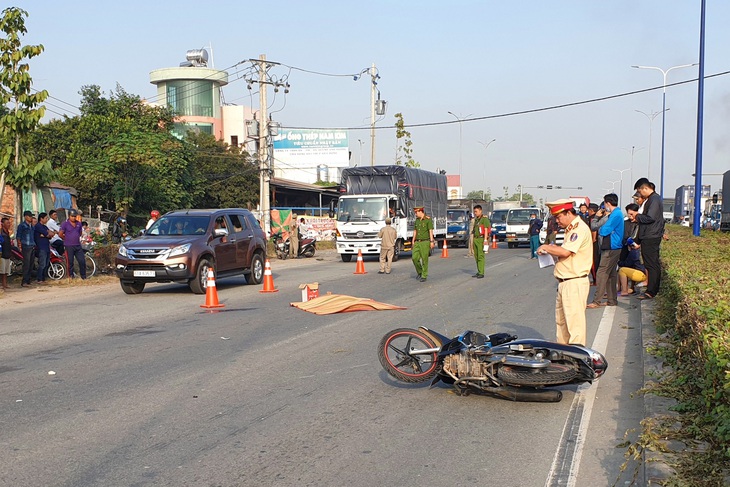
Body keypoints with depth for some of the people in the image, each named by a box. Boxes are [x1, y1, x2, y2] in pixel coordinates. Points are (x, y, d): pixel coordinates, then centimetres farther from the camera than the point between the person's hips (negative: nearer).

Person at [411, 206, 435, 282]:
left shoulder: (428, 220, -8)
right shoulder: (417, 220, 11)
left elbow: (431, 231, -12)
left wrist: (432, 242, -18)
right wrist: (413, 241, 14)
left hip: (425, 242, -6)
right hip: (417, 242, 6)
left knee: (424, 259, -3)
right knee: (414, 258, -5)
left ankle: (424, 276, 6)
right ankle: (419, 272, 16)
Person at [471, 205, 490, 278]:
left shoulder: (484, 219, -8)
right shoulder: (476, 220, 17)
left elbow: (486, 230, -13)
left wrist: (485, 241, -20)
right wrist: (473, 242, 19)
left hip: (481, 239, -9)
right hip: (475, 239, 9)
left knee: (481, 256, -11)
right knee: (476, 256, 9)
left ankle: (481, 273, -12)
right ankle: (479, 272, 14)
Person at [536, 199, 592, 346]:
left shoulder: (580, 228, -14)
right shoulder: (571, 229, 19)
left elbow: (565, 252, -23)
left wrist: (546, 248, -9)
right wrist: (551, 250, 5)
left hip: (575, 283, -11)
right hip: (564, 282, 11)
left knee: (575, 322, -7)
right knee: (561, 320, 16)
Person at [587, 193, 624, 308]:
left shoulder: (615, 215, -16)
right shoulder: (617, 213, 16)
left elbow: (604, 231, -19)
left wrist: (600, 230, 3)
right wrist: (599, 217, 0)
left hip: (611, 249, -10)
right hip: (613, 248, 10)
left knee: (602, 273, -8)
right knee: (611, 274, 13)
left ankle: (597, 301, -7)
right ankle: (612, 300, 17)